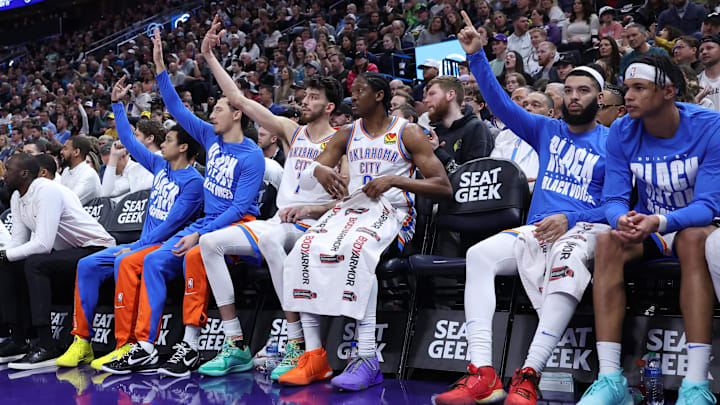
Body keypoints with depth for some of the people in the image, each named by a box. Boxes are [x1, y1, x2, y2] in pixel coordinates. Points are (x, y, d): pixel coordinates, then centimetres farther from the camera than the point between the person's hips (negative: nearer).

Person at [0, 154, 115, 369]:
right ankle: (18, 341, 5)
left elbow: (43, 244, -29)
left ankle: (46, 347, -31)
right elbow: (18, 241, 8)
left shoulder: (47, 191, -22)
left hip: (95, 248, -10)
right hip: (67, 251, 10)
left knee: (34, 264, -30)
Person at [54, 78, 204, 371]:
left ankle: (126, 346, -34)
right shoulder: (160, 166, 14)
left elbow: (172, 223, -18)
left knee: (124, 262, -36)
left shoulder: (193, 182, -11)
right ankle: (82, 341, -6)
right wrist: (117, 104, 22)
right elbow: (129, 139, 24)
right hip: (144, 243, 9)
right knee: (87, 265, -7)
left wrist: (137, 247, -21)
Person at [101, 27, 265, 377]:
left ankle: (190, 346, -32)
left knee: (194, 255, -37)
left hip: (238, 225, -8)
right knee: (152, 262, -11)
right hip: (208, 223, 8)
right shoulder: (212, 139, 13)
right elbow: (177, 109, 19)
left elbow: (241, 206, -17)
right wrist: (160, 69, 14)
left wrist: (198, 235, -24)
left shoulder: (251, 156, -10)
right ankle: (145, 348, -15)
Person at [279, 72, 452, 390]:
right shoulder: (347, 134, 17)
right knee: (304, 250, -24)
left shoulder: (408, 133, 1)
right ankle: (314, 356, -22)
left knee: (356, 248, -38)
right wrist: (319, 170, -9)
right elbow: (305, 180, 16)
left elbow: (443, 187, -6)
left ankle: (368, 359, -38)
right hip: (351, 207, 5)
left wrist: (394, 180, -17)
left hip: (390, 211, -5)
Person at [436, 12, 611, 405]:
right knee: (479, 254, -23)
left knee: (567, 260, -40)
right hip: (536, 230, 4)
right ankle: (483, 374, -33)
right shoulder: (546, 130, 18)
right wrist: (477, 56, -2)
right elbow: (501, 104, 9)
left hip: (585, 228, -4)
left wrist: (569, 219, -17)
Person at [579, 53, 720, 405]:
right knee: (608, 242, -28)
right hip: (648, 232, 3)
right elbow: (614, 199, -8)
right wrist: (622, 219, -33)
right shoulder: (622, 133, -6)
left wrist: (658, 222, -41)